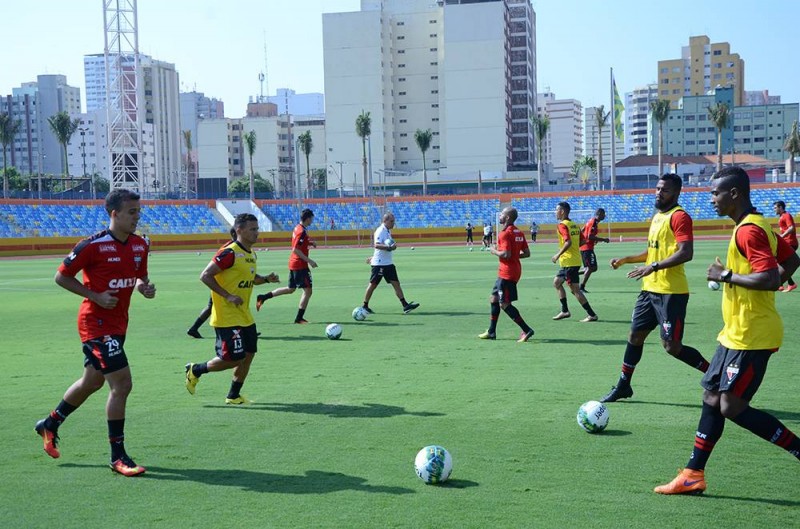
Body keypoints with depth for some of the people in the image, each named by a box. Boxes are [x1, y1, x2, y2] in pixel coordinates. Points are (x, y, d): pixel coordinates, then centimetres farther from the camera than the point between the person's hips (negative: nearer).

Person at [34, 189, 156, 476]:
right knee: (121, 383, -14)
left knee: (92, 382, 22)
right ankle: (118, 456, -2)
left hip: (118, 323, 8)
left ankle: (50, 424, 46)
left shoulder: (140, 245, 4)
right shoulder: (93, 245, -17)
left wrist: (145, 287, -5)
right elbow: (61, 276, -9)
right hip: (96, 322, -8)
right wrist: (95, 296, -18)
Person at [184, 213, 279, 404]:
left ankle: (234, 396, 22)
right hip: (227, 317, -9)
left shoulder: (251, 254, 11)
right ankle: (195, 370, 15)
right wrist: (228, 296, -22)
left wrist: (266, 279, 5)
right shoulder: (229, 253, -17)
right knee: (233, 358, -8)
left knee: (248, 354, 8)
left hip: (244, 316, 9)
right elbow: (205, 276, -19)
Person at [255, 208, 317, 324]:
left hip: (293, 263, 10)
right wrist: (309, 261, -21)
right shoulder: (302, 231, -19)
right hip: (300, 265, -10)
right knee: (308, 290, -3)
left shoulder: (298, 228, 10)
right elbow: (296, 250, -23)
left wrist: (310, 243, 8)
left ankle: (262, 297, 21)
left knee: (290, 289, 21)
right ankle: (299, 318, 1)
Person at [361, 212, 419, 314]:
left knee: (396, 283, 1)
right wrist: (389, 247, -39)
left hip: (388, 263, 9)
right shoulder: (380, 231, -15)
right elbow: (376, 245, -29)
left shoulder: (387, 231, 14)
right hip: (379, 264, -9)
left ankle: (405, 306, -4)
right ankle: (365, 306, 11)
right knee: (373, 285, 0)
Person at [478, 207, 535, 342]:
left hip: (506, 273, -10)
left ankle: (526, 330, -10)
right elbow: (527, 253, 11)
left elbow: (506, 254, -24)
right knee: (494, 299, 17)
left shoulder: (505, 234, -16)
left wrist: (494, 251, -8)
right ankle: (491, 332, 22)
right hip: (515, 269, 10)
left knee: (504, 304, -7)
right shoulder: (519, 232, 10)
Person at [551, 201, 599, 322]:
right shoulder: (574, 225, 12)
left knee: (574, 289, -5)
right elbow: (582, 241, 13)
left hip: (569, 261, -9)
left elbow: (568, 242, -26)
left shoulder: (562, 225, -14)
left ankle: (591, 315, -4)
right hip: (575, 260, 9)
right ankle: (565, 311, 22)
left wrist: (558, 255, -19)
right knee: (557, 282, 21)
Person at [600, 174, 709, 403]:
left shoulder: (679, 217, -13)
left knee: (671, 346, -8)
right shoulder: (656, 217, 15)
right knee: (635, 336, 14)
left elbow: (686, 253, -24)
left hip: (671, 292, -9)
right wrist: (625, 259, 18)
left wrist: (654, 267, -28)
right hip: (650, 289, 9)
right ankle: (623, 386, 28)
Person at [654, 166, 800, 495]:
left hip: (751, 337, -10)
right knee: (712, 397, 10)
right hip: (737, 333, 10)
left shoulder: (748, 230, -18)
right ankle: (693, 475, 15)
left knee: (732, 407, -10)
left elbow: (769, 279, -28)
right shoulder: (758, 226, 13)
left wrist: (726, 276, -18)